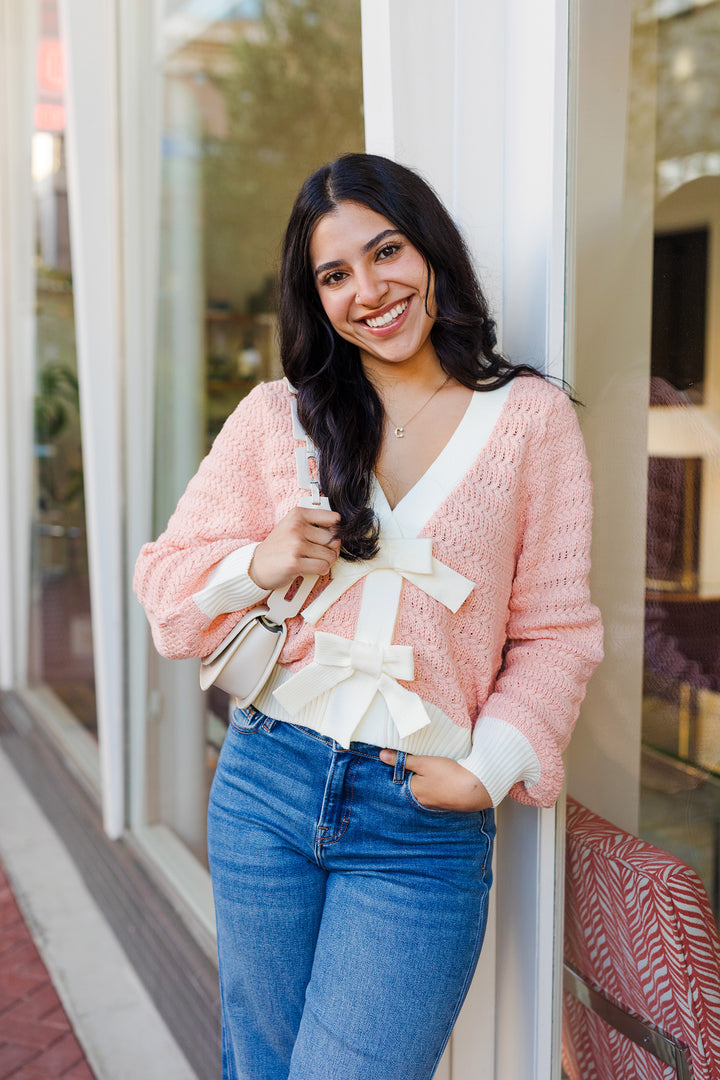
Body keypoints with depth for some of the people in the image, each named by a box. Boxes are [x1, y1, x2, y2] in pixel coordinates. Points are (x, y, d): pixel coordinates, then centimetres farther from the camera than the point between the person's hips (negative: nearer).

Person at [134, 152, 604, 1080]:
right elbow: (164, 573, 9)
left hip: (424, 826, -2)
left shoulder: (531, 418, 1)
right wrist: (258, 566, -10)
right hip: (267, 785, 3)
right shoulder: (277, 416, 6)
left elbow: (555, 629, 1)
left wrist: (490, 766, -10)